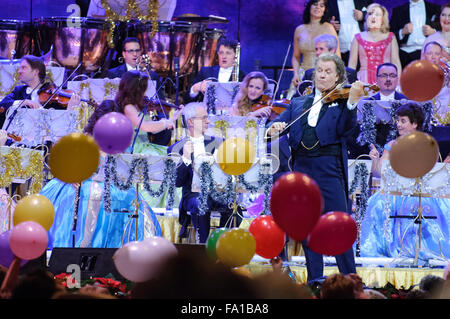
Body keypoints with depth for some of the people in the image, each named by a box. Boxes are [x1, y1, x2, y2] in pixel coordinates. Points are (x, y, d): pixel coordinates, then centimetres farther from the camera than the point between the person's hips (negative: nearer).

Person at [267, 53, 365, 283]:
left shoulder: (340, 102, 8)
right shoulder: (298, 104, 20)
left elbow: (345, 128, -8)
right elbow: (280, 121, 13)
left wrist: (352, 101, -23)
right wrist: (274, 126, -10)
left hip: (329, 169, -4)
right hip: (302, 168, 4)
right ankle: (314, 280, 13)